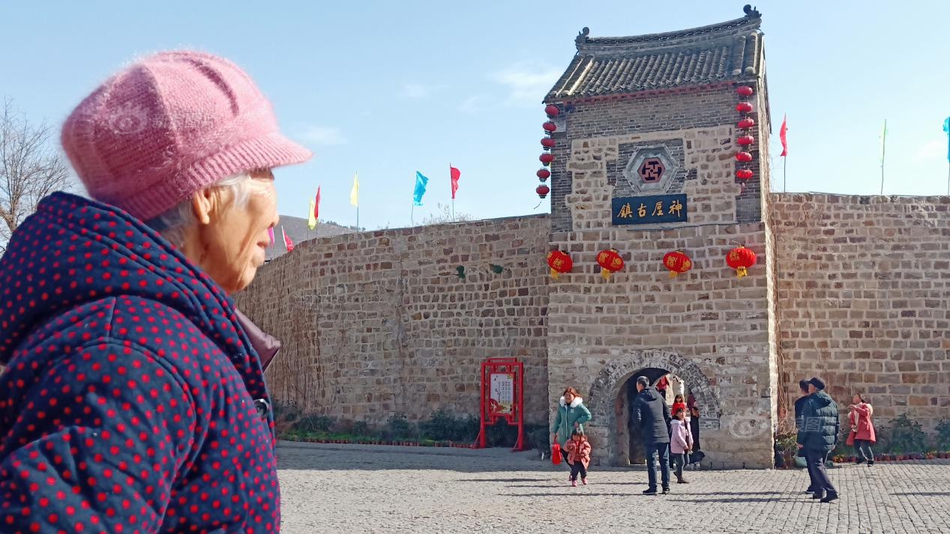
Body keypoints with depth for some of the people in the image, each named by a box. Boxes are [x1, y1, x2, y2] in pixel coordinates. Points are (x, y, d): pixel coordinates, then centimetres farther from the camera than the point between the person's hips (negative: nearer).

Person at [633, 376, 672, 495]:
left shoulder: (640, 398, -6)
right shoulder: (658, 396, 10)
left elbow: (636, 418, -14)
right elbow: (668, 414, 11)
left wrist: (641, 429, 4)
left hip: (650, 436, -4)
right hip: (663, 434, 5)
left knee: (651, 462, -1)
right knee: (665, 461, 9)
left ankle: (652, 487, -1)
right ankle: (666, 487, 11)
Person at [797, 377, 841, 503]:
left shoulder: (810, 402, -10)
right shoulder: (832, 403, 13)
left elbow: (805, 423, -12)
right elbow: (837, 424, 16)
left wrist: (801, 440, -5)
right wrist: (834, 441, 22)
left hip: (814, 441, -7)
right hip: (828, 442, 7)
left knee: (816, 466, -5)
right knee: (820, 464, 19)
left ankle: (831, 492, -15)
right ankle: (819, 491, 22)